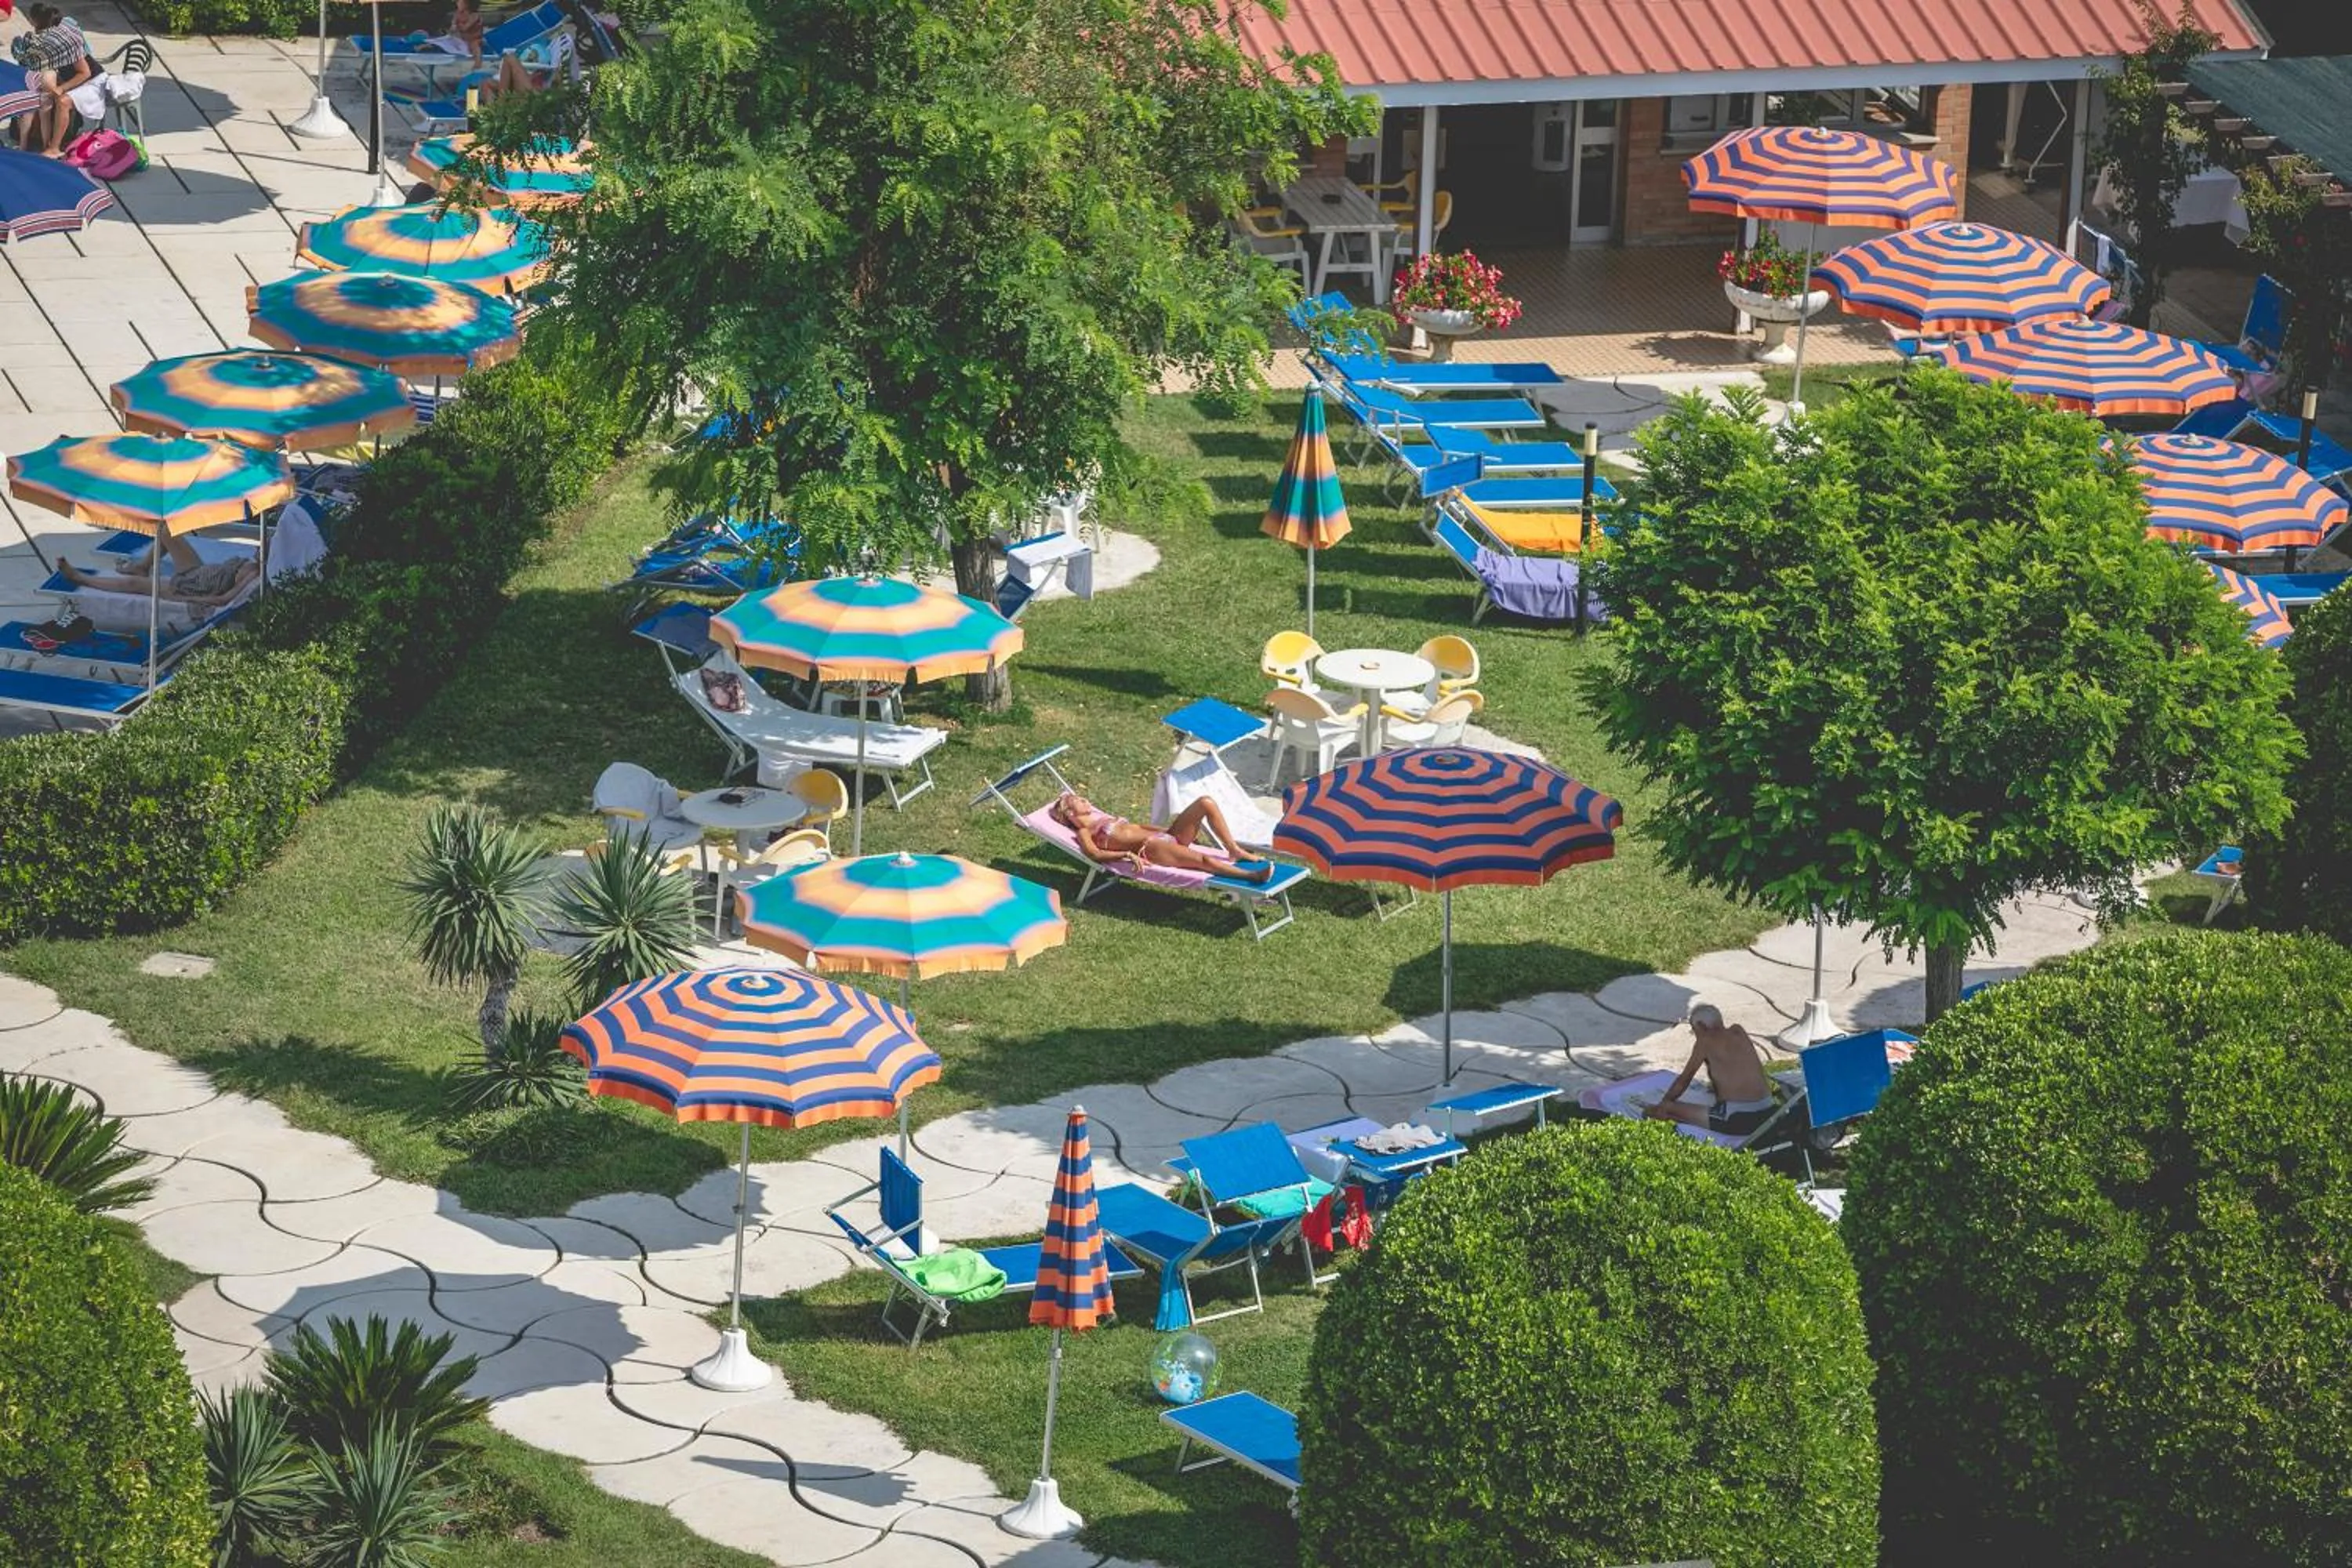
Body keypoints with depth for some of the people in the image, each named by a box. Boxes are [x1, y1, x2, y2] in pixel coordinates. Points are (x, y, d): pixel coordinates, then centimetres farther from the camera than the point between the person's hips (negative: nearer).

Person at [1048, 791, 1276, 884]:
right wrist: (1127, 854, -26)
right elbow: (1095, 854, -11)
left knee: (1206, 803, -8)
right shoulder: (1085, 833, 7)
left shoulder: (1107, 819, 31)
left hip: (1165, 837, 9)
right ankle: (1250, 875, -49)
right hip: (1150, 849, -9)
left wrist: (1170, 830, 23)